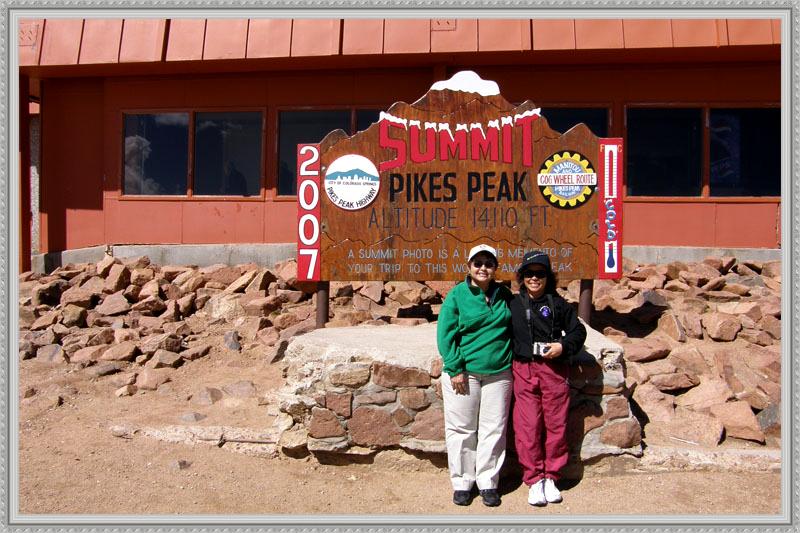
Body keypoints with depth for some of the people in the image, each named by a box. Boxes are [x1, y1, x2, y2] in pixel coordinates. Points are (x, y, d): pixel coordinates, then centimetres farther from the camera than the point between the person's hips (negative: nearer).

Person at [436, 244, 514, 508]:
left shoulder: (504, 295, 7)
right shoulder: (457, 295, -5)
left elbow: (513, 328, 20)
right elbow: (445, 335, -7)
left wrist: (512, 362, 10)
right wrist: (455, 369, -13)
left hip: (498, 374, 3)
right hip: (463, 373, -3)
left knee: (493, 429, 9)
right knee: (461, 429, 5)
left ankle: (488, 481, 23)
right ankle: (462, 482, 20)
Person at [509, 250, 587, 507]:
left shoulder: (558, 303, 6)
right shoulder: (513, 304, 8)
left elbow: (578, 331, 9)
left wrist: (563, 346, -9)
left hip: (555, 369, 0)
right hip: (524, 370, 0)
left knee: (556, 423, 6)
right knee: (528, 426, -2)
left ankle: (550, 477, 21)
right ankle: (534, 479, 11)